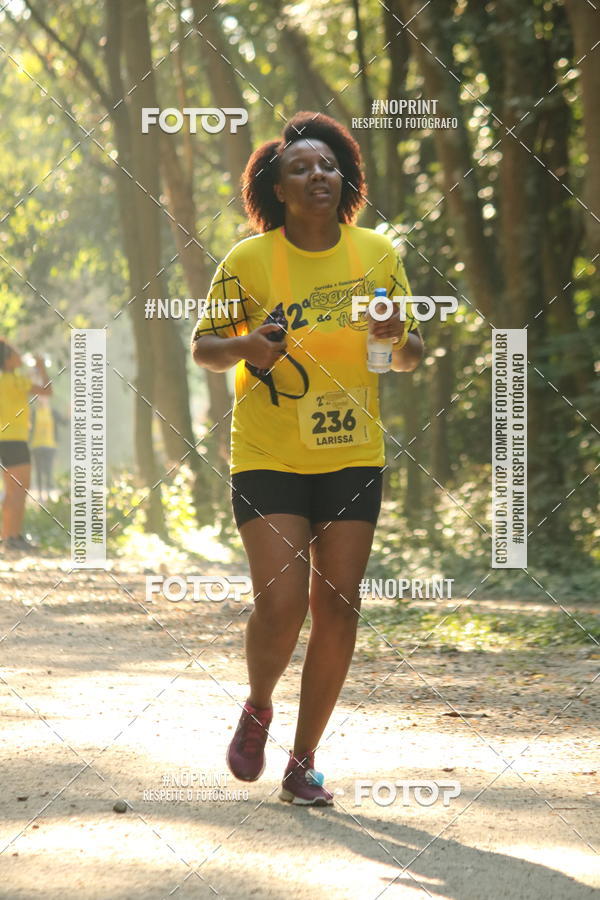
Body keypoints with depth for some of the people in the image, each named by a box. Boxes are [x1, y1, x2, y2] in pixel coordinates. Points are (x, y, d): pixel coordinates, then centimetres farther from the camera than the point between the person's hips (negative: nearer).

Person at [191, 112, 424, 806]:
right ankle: (258, 709, 18)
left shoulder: (377, 254, 1)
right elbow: (203, 346, 3)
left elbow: (411, 358, 9)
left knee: (336, 606, 0)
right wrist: (244, 345, -19)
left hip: (353, 457, 3)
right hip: (267, 457, -3)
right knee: (280, 601, -14)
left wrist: (398, 338, -14)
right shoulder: (248, 261, -7)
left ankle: (303, 762, 13)